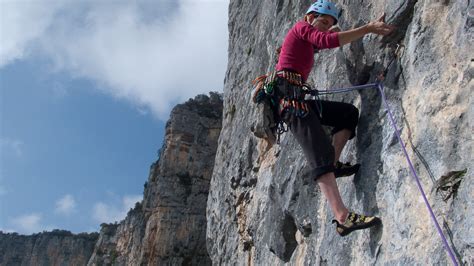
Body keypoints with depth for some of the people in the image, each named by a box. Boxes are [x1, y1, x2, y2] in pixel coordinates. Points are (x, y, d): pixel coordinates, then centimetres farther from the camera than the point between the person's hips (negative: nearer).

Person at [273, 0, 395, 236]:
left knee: (349, 113, 12)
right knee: (320, 154, -21)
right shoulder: (302, 28, 0)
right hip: (289, 97, -10)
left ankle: (334, 164, 0)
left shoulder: (306, 41, 31)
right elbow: (328, 41, -16)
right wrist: (368, 28, -19)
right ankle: (342, 217, -29)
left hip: (296, 99, 10)